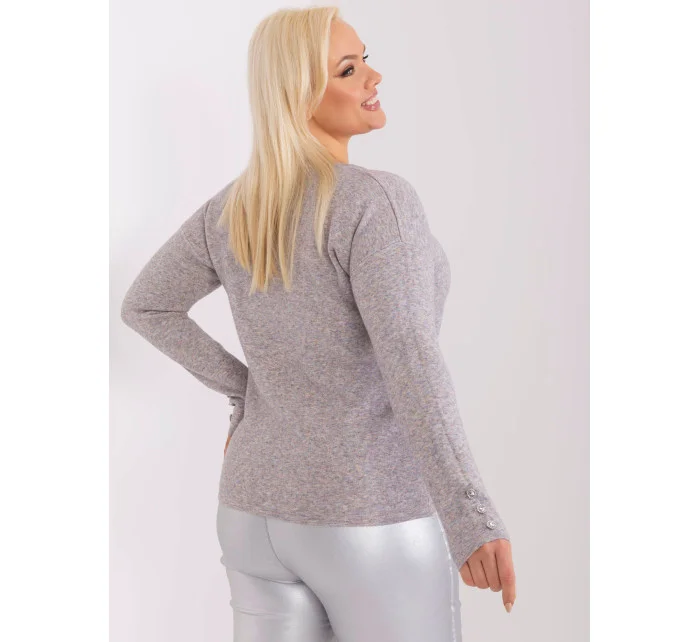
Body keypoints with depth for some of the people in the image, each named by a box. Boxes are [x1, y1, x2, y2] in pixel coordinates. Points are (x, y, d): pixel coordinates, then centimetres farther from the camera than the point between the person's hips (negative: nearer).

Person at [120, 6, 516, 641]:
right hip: (372, 522, -7)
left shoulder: (232, 206, 4)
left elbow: (143, 306, 14)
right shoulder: (376, 199, -19)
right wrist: (469, 516, -39)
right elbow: (408, 360, -33)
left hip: (261, 511, 7)